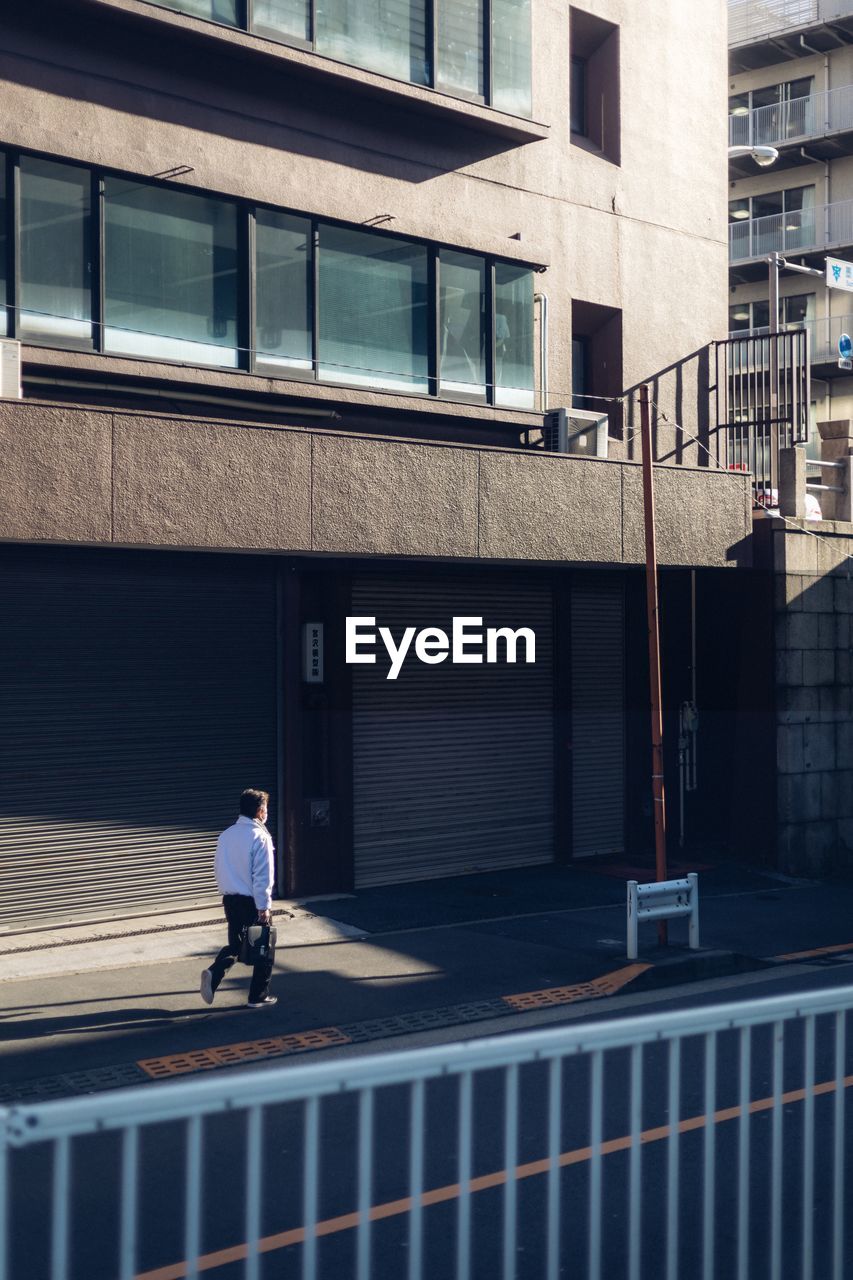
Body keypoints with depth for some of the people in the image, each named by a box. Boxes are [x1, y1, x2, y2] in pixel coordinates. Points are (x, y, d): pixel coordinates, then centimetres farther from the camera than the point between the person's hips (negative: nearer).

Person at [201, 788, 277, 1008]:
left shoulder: (226, 835, 5)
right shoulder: (259, 836, -16)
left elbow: (218, 868, 13)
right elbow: (263, 875, -19)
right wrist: (264, 907, -15)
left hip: (230, 900, 6)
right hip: (253, 901, -6)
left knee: (235, 944, 18)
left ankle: (214, 973, -7)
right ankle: (258, 997, 15)